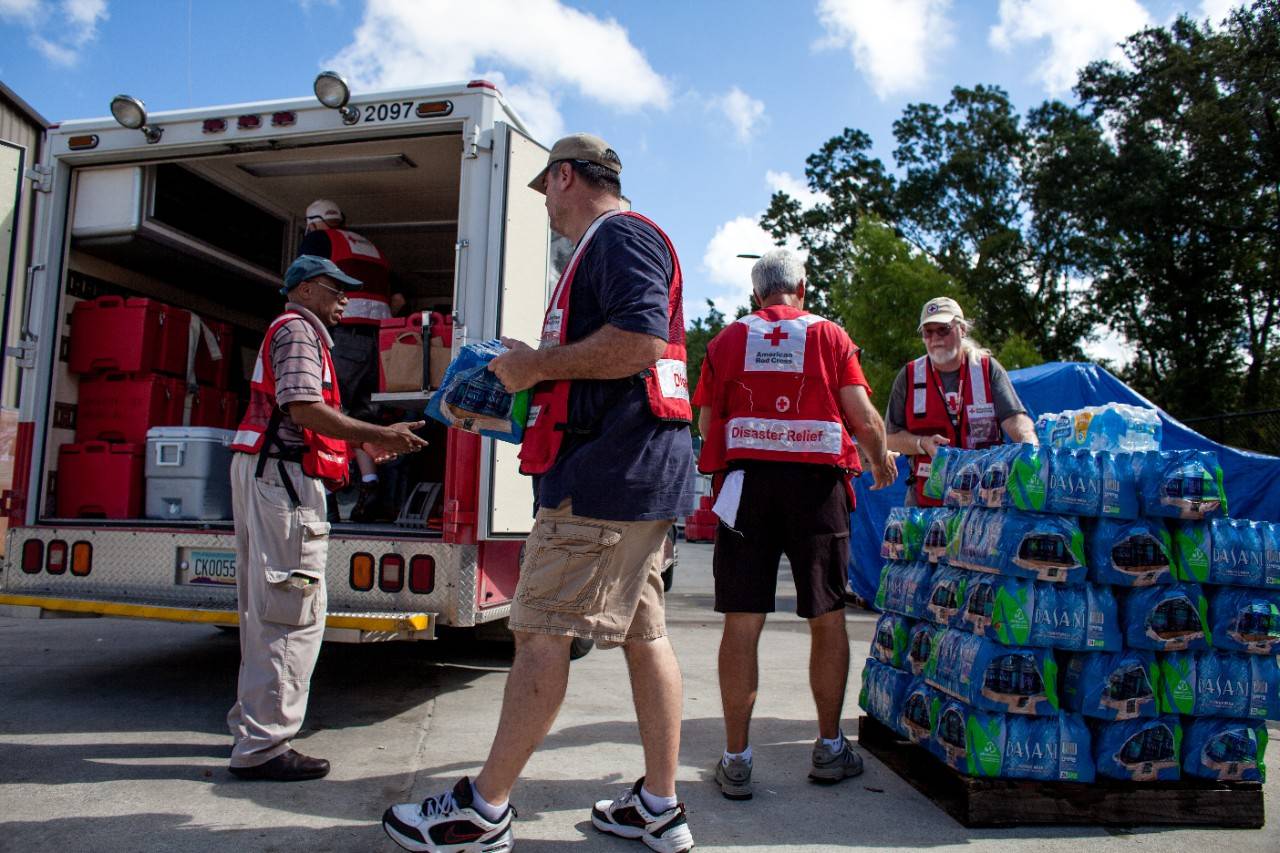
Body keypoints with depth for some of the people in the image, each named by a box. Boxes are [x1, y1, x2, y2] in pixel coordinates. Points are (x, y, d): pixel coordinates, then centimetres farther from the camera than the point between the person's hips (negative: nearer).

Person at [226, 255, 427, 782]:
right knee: (294, 612, -12)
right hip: (283, 476, -11)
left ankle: (253, 719, 27)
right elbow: (304, 409, -18)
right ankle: (262, 746, -10)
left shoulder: (303, 333, 27)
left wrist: (364, 441, 21)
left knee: (265, 608, 16)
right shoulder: (297, 329, -5)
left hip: (263, 474, 11)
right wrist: (377, 436, -19)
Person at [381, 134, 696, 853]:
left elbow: (641, 340, -24)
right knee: (644, 633, 10)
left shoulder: (618, 235, -7)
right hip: (640, 470, 11)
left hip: (608, 469, -11)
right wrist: (523, 383, 24)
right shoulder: (618, 243, 26)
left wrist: (540, 363, -13)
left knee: (542, 633, -5)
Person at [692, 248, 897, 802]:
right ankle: (829, 748, 22)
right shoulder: (829, 335, 6)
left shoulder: (727, 339, 10)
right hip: (817, 481, 0)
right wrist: (880, 460, 19)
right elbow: (863, 417, -1)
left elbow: (707, 423, 8)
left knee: (742, 621, 2)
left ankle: (736, 759, 6)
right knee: (827, 617, 11)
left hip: (745, 481, 1)